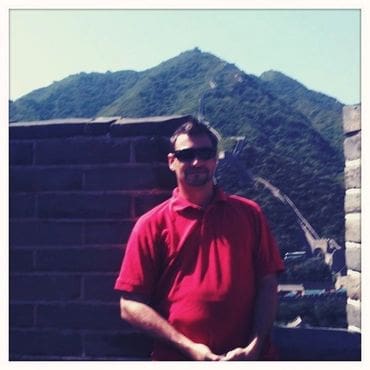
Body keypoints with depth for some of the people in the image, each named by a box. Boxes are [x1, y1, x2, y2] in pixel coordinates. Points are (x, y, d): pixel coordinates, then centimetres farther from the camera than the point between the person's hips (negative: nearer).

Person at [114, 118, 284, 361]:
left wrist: (254, 346, -9)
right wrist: (188, 348, -11)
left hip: (248, 357, 2)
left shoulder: (249, 214, 5)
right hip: (179, 359, -1)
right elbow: (131, 305, -4)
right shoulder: (153, 224, -1)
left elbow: (267, 285, 4)